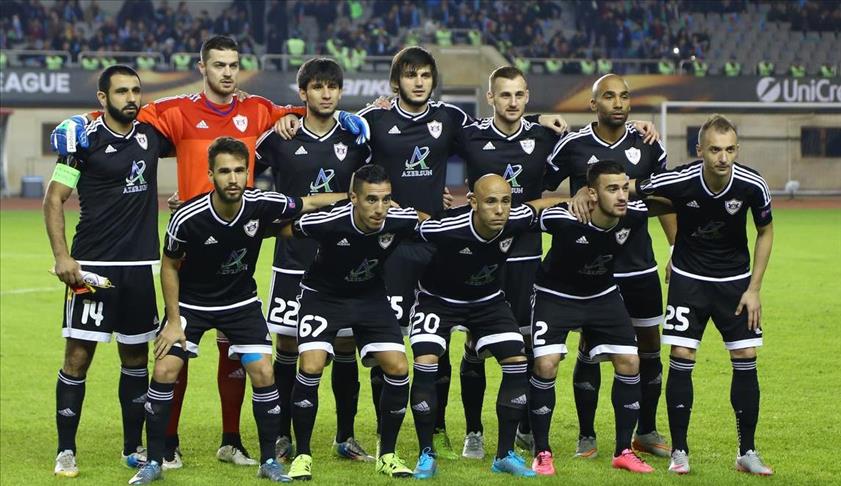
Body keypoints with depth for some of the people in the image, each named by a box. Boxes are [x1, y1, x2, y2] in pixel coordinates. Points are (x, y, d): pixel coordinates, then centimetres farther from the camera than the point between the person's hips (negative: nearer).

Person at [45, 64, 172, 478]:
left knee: (136, 358, 11)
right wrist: (62, 256, -14)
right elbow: (53, 199, -4)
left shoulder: (150, 134, 8)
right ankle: (66, 452, 4)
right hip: (92, 267, -5)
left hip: (139, 266, 5)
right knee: (78, 356, -5)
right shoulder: (85, 138, -5)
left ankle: (133, 448, 22)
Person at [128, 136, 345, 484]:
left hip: (242, 302, 2)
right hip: (191, 302, -2)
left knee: (263, 373, -9)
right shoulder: (187, 218, -26)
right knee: (164, 371, -13)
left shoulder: (263, 205, -21)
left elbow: (307, 203, 0)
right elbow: (169, 265, -9)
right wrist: (173, 321, -10)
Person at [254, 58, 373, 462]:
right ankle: (283, 436, 12)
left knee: (346, 345, 4)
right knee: (288, 348, 1)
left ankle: (346, 436, 15)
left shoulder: (355, 138, 4)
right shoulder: (279, 138, -1)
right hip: (293, 260, -2)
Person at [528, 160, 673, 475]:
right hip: (556, 295, -4)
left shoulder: (634, 215, -22)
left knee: (629, 362, -4)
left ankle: (624, 451, 10)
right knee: (545, 366, -17)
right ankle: (542, 453, 0)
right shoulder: (564, 219, -34)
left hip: (603, 294, 4)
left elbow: (667, 200, 1)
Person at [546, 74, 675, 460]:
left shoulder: (647, 144, 2)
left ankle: (646, 432, 22)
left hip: (640, 264, 3)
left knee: (649, 345, 8)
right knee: (590, 348, 0)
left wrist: (677, 248, 9)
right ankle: (586, 436, 12)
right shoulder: (573, 146, -6)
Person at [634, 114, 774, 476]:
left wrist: (754, 288, -3)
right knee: (681, 358, -8)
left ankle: (747, 453, 10)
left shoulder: (753, 186, -19)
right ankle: (679, 451, 4)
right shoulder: (679, 181, -24)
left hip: (735, 279, 2)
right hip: (689, 278, -1)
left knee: (746, 358, -1)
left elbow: (765, 232, -1)